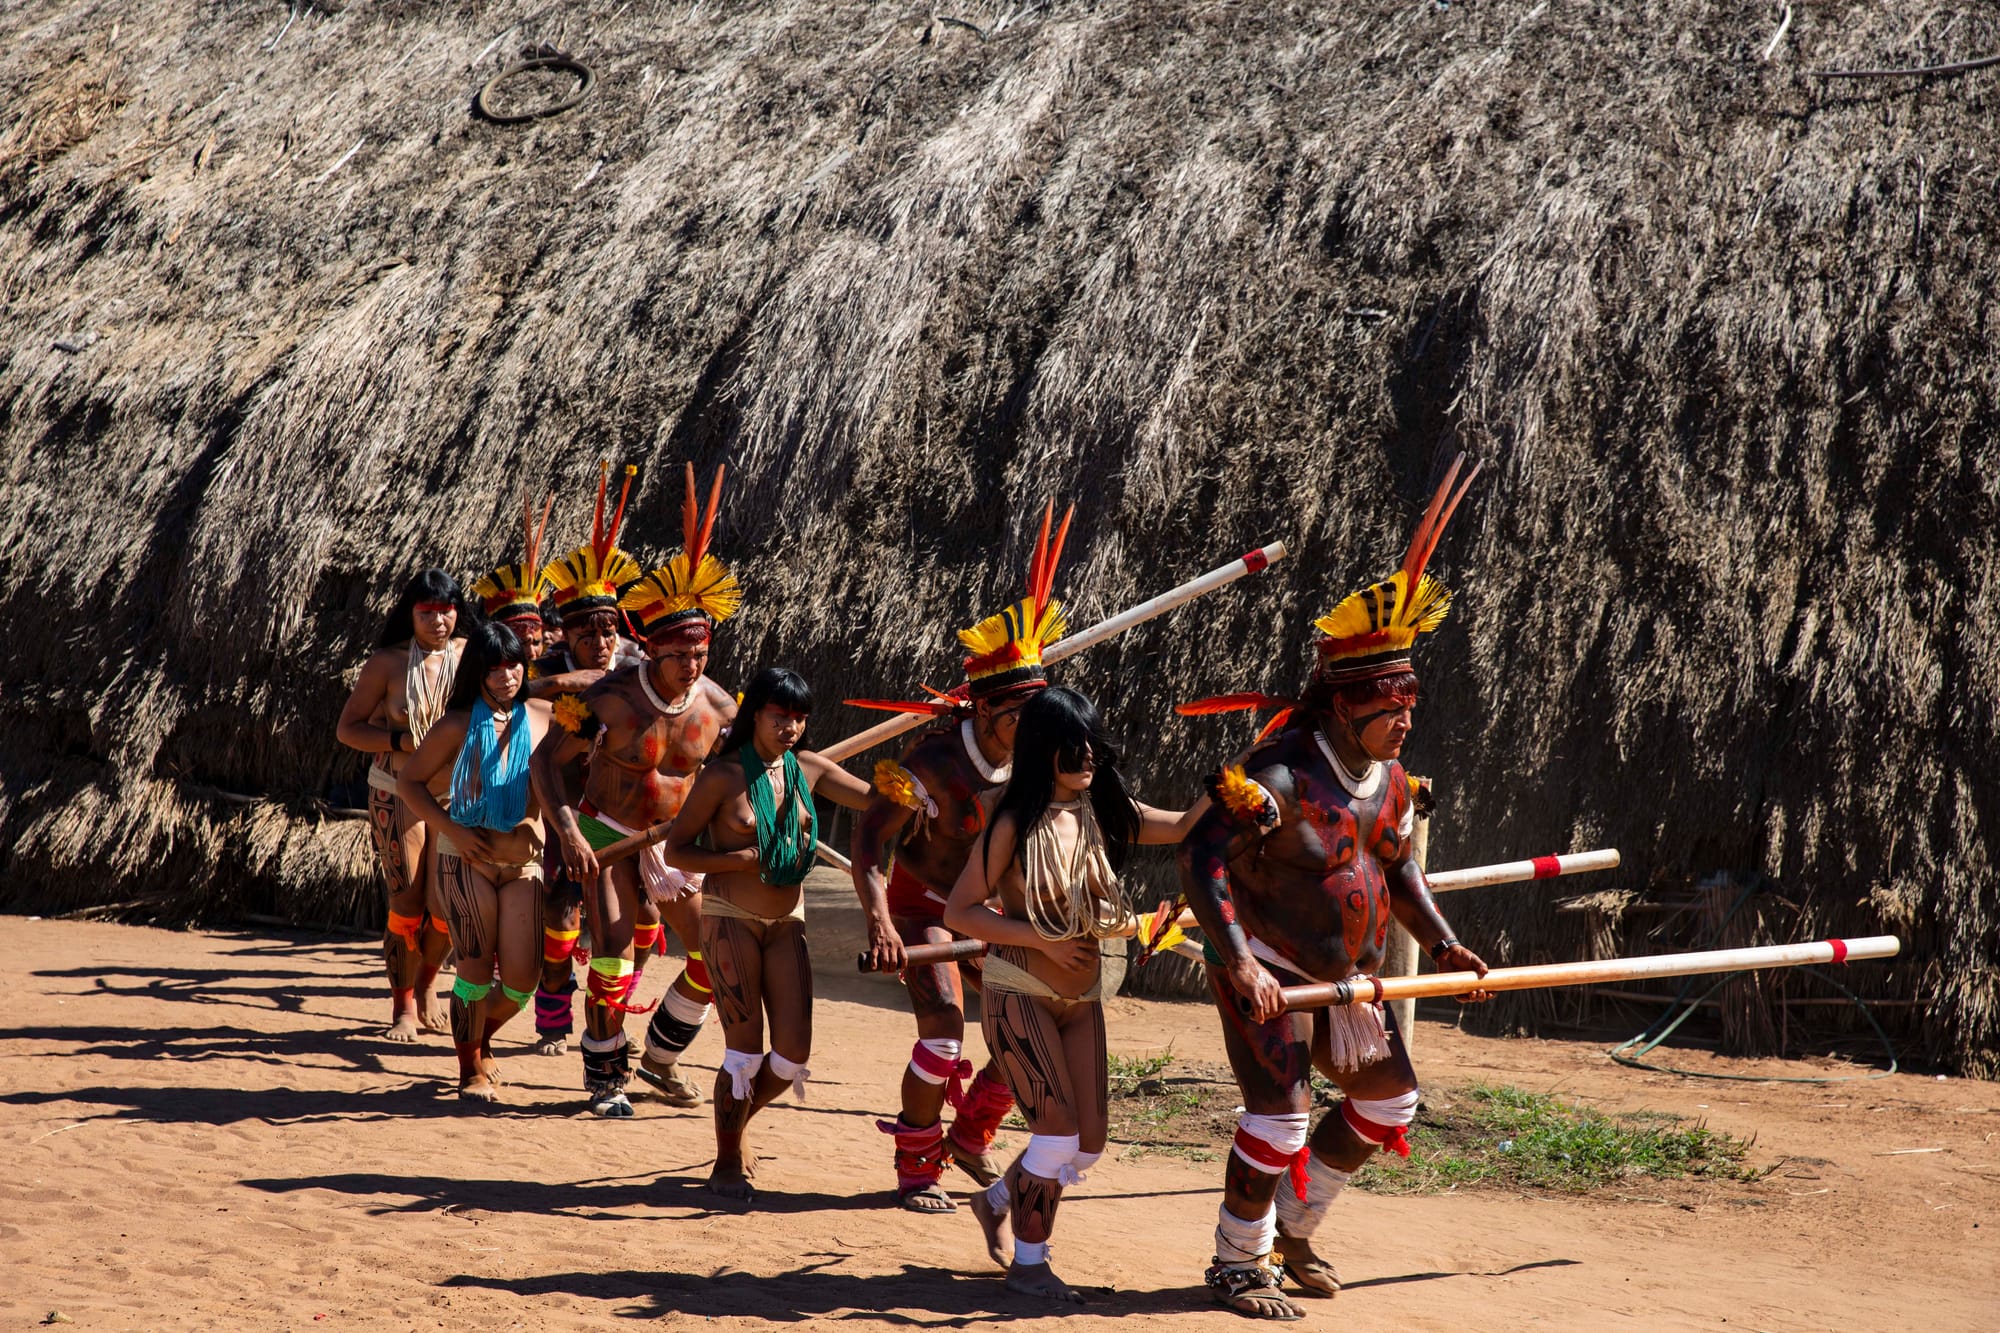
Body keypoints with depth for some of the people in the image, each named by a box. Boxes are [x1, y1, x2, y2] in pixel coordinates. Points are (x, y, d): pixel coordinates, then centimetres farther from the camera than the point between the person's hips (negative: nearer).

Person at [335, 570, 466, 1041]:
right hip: (397, 793, -2)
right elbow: (348, 728, -4)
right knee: (407, 903, -3)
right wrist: (403, 742, -16)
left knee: (446, 905, 0)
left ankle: (427, 981, 28)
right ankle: (404, 1006, 13)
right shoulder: (388, 662, -6)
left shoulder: (470, 654, -1)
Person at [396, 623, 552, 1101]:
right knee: (477, 969, -3)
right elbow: (409, 781, 0)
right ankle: (471, 1068, 16)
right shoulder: (459, 726, -5)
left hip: (523, 861, 3)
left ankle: (480, 1038, 30)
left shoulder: (542, 720, 2)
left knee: (521, 978, 0)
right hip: (467, 860, -2)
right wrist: (451, 829, -11)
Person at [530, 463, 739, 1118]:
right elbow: (547, 758, -17)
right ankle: (604, 1073, 7)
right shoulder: (609, 700, -23)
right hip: (607, 835, -4)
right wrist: (569, 831, -27)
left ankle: (662, 1058, 21)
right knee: (614, 958, -14)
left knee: (714, 957, 0)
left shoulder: (717, 706, -10)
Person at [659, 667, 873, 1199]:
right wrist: (746, 858, -17)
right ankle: (728, 1163, 10)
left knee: (793, 1051, -2)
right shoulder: (724, 776, -9)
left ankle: (737, 1120, 27)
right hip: (730, 919, -5)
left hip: (786, 923, 5)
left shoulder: (808, 769, 4)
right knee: (746, 1047, -8)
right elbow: (675, 850, -7)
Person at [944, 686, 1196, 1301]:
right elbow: (960, 912, -11)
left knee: (1088, 1143, 6)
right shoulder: (1016, 824, -13)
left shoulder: (1103, 812, 1)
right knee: (1059, 1130, -11)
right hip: (1019, 993, -6)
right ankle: (1028, 1263, 6)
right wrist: (1042, 940, -18)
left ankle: (997, 1200, 32)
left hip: (1081, 997, 6)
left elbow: (1184, 827, 4)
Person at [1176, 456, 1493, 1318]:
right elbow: (1202, 858, -29)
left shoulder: (1385, 778, 3)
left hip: (1340, 977, 9)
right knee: (1279, 1113, -14)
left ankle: (1292, 1230, 28)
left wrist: (1440, 942, 9)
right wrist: (1238, 959, -37)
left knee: (1387, 1101, 13)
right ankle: (1238, 1263, 5)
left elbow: (1397, 863, 18)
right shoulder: (1279, 777, -24)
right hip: (1266, 970, -9)